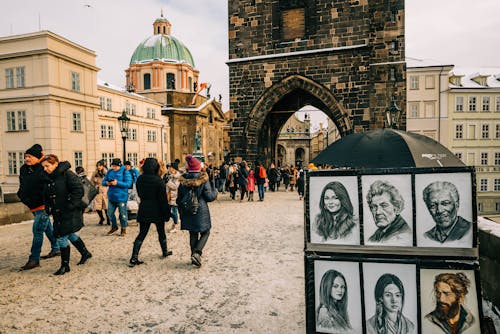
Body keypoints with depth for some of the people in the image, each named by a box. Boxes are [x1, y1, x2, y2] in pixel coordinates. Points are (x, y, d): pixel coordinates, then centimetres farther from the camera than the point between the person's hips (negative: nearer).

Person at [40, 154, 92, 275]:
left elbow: (79, 190, -21)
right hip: (58, 213, 8)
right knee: (70, 234, 19)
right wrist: (48, 208, 4)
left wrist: (70, 206, -21)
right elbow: (46, 196, 18)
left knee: (62, 237, -5)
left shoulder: (67, 174, -15)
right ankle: (85, 253, 38)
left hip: (70, 213, -8)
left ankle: (65, 265, 9)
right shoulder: (49, 179, 9)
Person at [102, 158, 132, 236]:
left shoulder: (125, 172, -8)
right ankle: (114, 226, 33)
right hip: (111, 196, 6)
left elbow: (128, 184, -17)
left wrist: (117, 183, -25)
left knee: (122, 213, 2)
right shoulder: (109, 172, 9)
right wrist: (107, 183, -11)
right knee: (110, 213, 12)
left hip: (121, 197, -5)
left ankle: (123, 229, 17)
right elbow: (103, 182, 12)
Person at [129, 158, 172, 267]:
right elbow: (163, 198, -14)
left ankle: (134, 258, -1)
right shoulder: (158, 180, -16)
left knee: (142, 234, 7)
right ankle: (165, 252, 32)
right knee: (161, 232, 16)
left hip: (143, 210, 4)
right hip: (157, 211, -3)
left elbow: (139, 194, 12)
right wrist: (166, 213, -8)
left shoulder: (139, 179, -2)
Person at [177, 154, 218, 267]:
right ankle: (197, 253, -10)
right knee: (205, 233, 9)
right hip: (201, 211, -4)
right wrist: (215, 192, 8)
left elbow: (179, 197, 5)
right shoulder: (203, 179, -13)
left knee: (193, 234, 17)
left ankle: (194, 255, 22)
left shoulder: (183, 180, -2)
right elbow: (209, 196, -13)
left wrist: (182, 211, 19)